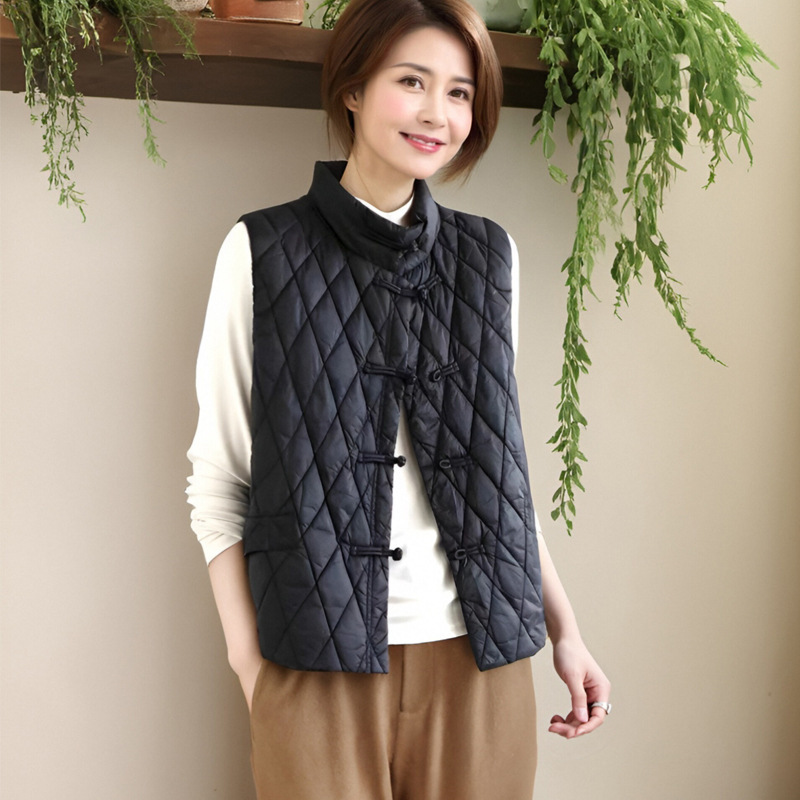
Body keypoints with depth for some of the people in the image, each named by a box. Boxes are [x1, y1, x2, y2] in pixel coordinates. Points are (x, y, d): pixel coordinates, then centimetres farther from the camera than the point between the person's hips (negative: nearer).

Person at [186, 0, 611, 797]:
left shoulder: (489, 256, 7)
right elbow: (218, 476, -2)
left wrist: (564, 630, 11)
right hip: (318, 668, -3)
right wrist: (248, 668, -8)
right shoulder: (262, 251, -3)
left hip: (478, 661, 3)